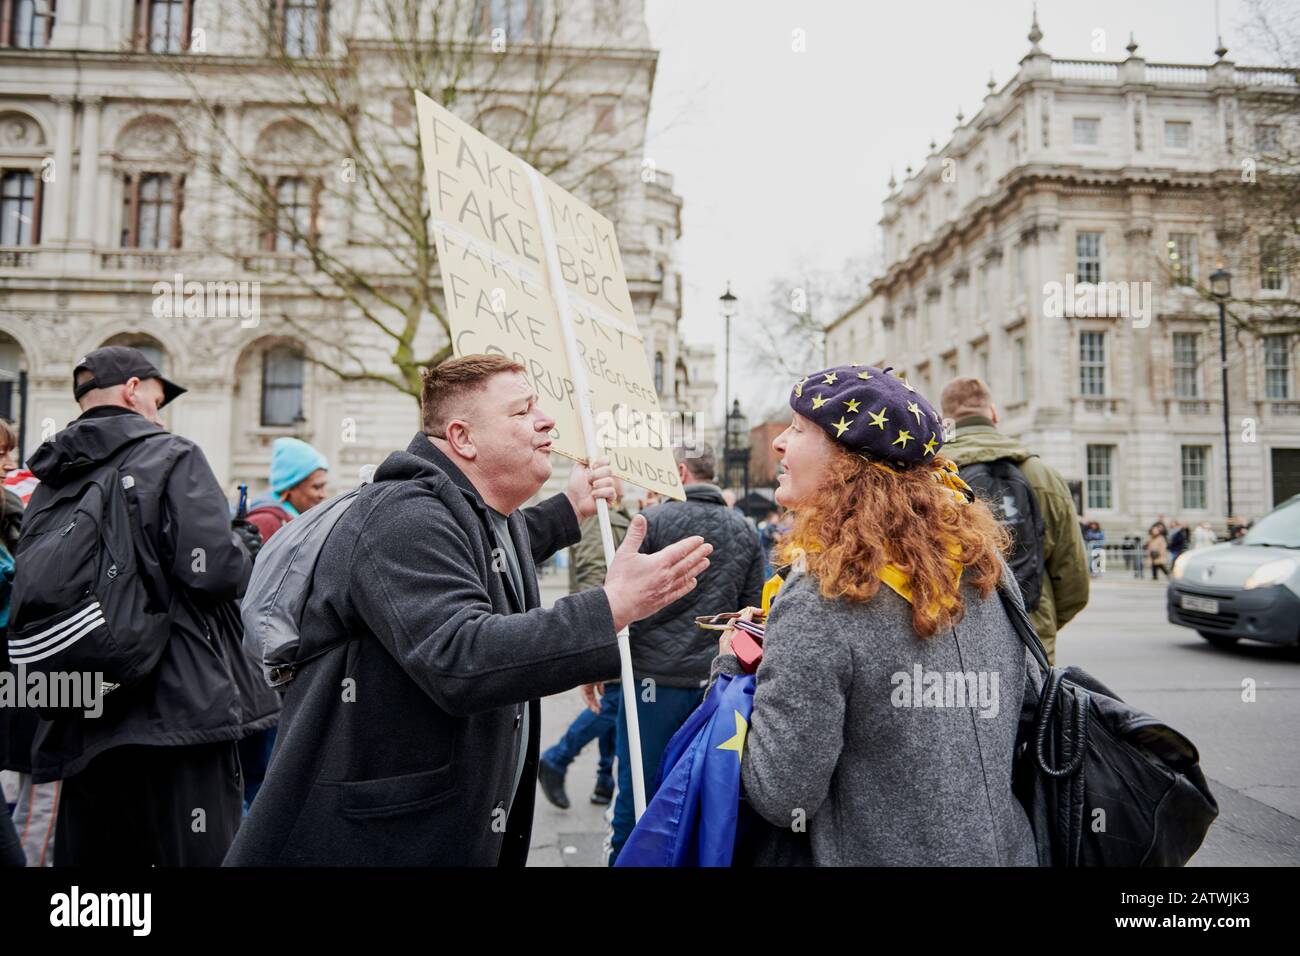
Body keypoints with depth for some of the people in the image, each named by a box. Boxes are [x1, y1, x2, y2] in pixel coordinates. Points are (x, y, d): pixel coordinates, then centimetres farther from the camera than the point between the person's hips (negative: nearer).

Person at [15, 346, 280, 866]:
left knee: (88, 855, 15)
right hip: (179, 708, -6)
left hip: (80, 728, 7)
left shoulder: (48, 484, 11)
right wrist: (242, 548, 2)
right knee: (201, 855, 1)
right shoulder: (171, 458, -7)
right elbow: (218, 570, -19)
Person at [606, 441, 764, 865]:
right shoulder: (746, 531, 6)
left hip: (656, 676, -4)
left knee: (636, 791, 5)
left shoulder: (655, 520, -7)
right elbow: (752, 609, 9)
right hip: (716, 680, 5)